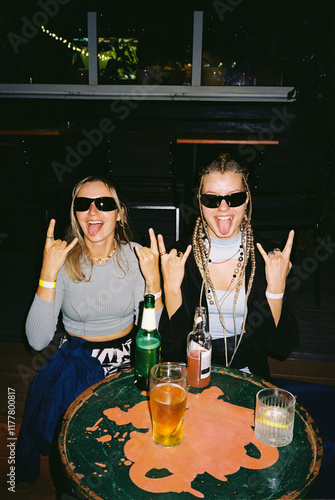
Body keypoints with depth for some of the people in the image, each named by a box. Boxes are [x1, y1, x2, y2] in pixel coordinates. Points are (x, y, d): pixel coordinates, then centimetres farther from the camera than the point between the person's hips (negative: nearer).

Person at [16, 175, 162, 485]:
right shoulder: (63, 260, -9)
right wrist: (48, 274, -25)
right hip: (75, 358, 0)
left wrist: (153, 279, -23)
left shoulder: (134, 256, -6)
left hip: (126, 355, 1)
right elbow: (37, 341, -18)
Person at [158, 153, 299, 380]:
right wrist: (171, 288, -19)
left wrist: (276, 287, -18)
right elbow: (172, 341, -6)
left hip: (246, 373, 2)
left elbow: (282, 346, -5)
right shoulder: (179, 255, -7)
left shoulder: (269, 256, -5)